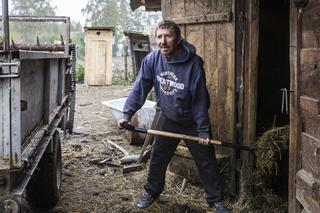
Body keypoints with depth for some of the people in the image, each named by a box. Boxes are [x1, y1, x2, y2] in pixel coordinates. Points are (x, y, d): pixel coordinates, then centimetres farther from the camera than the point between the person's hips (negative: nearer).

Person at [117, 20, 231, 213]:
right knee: (158, 158, 14)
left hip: (192, 121, -3)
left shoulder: (193, 63, -25)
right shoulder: (152, 60, -15)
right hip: (167, 119, 3)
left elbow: (200, 99, -21)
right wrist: (127, 114, -12)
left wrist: (203, 130, -17)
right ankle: (152, 192, 36)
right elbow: (140, 89, -8)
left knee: (207, 162, 5)